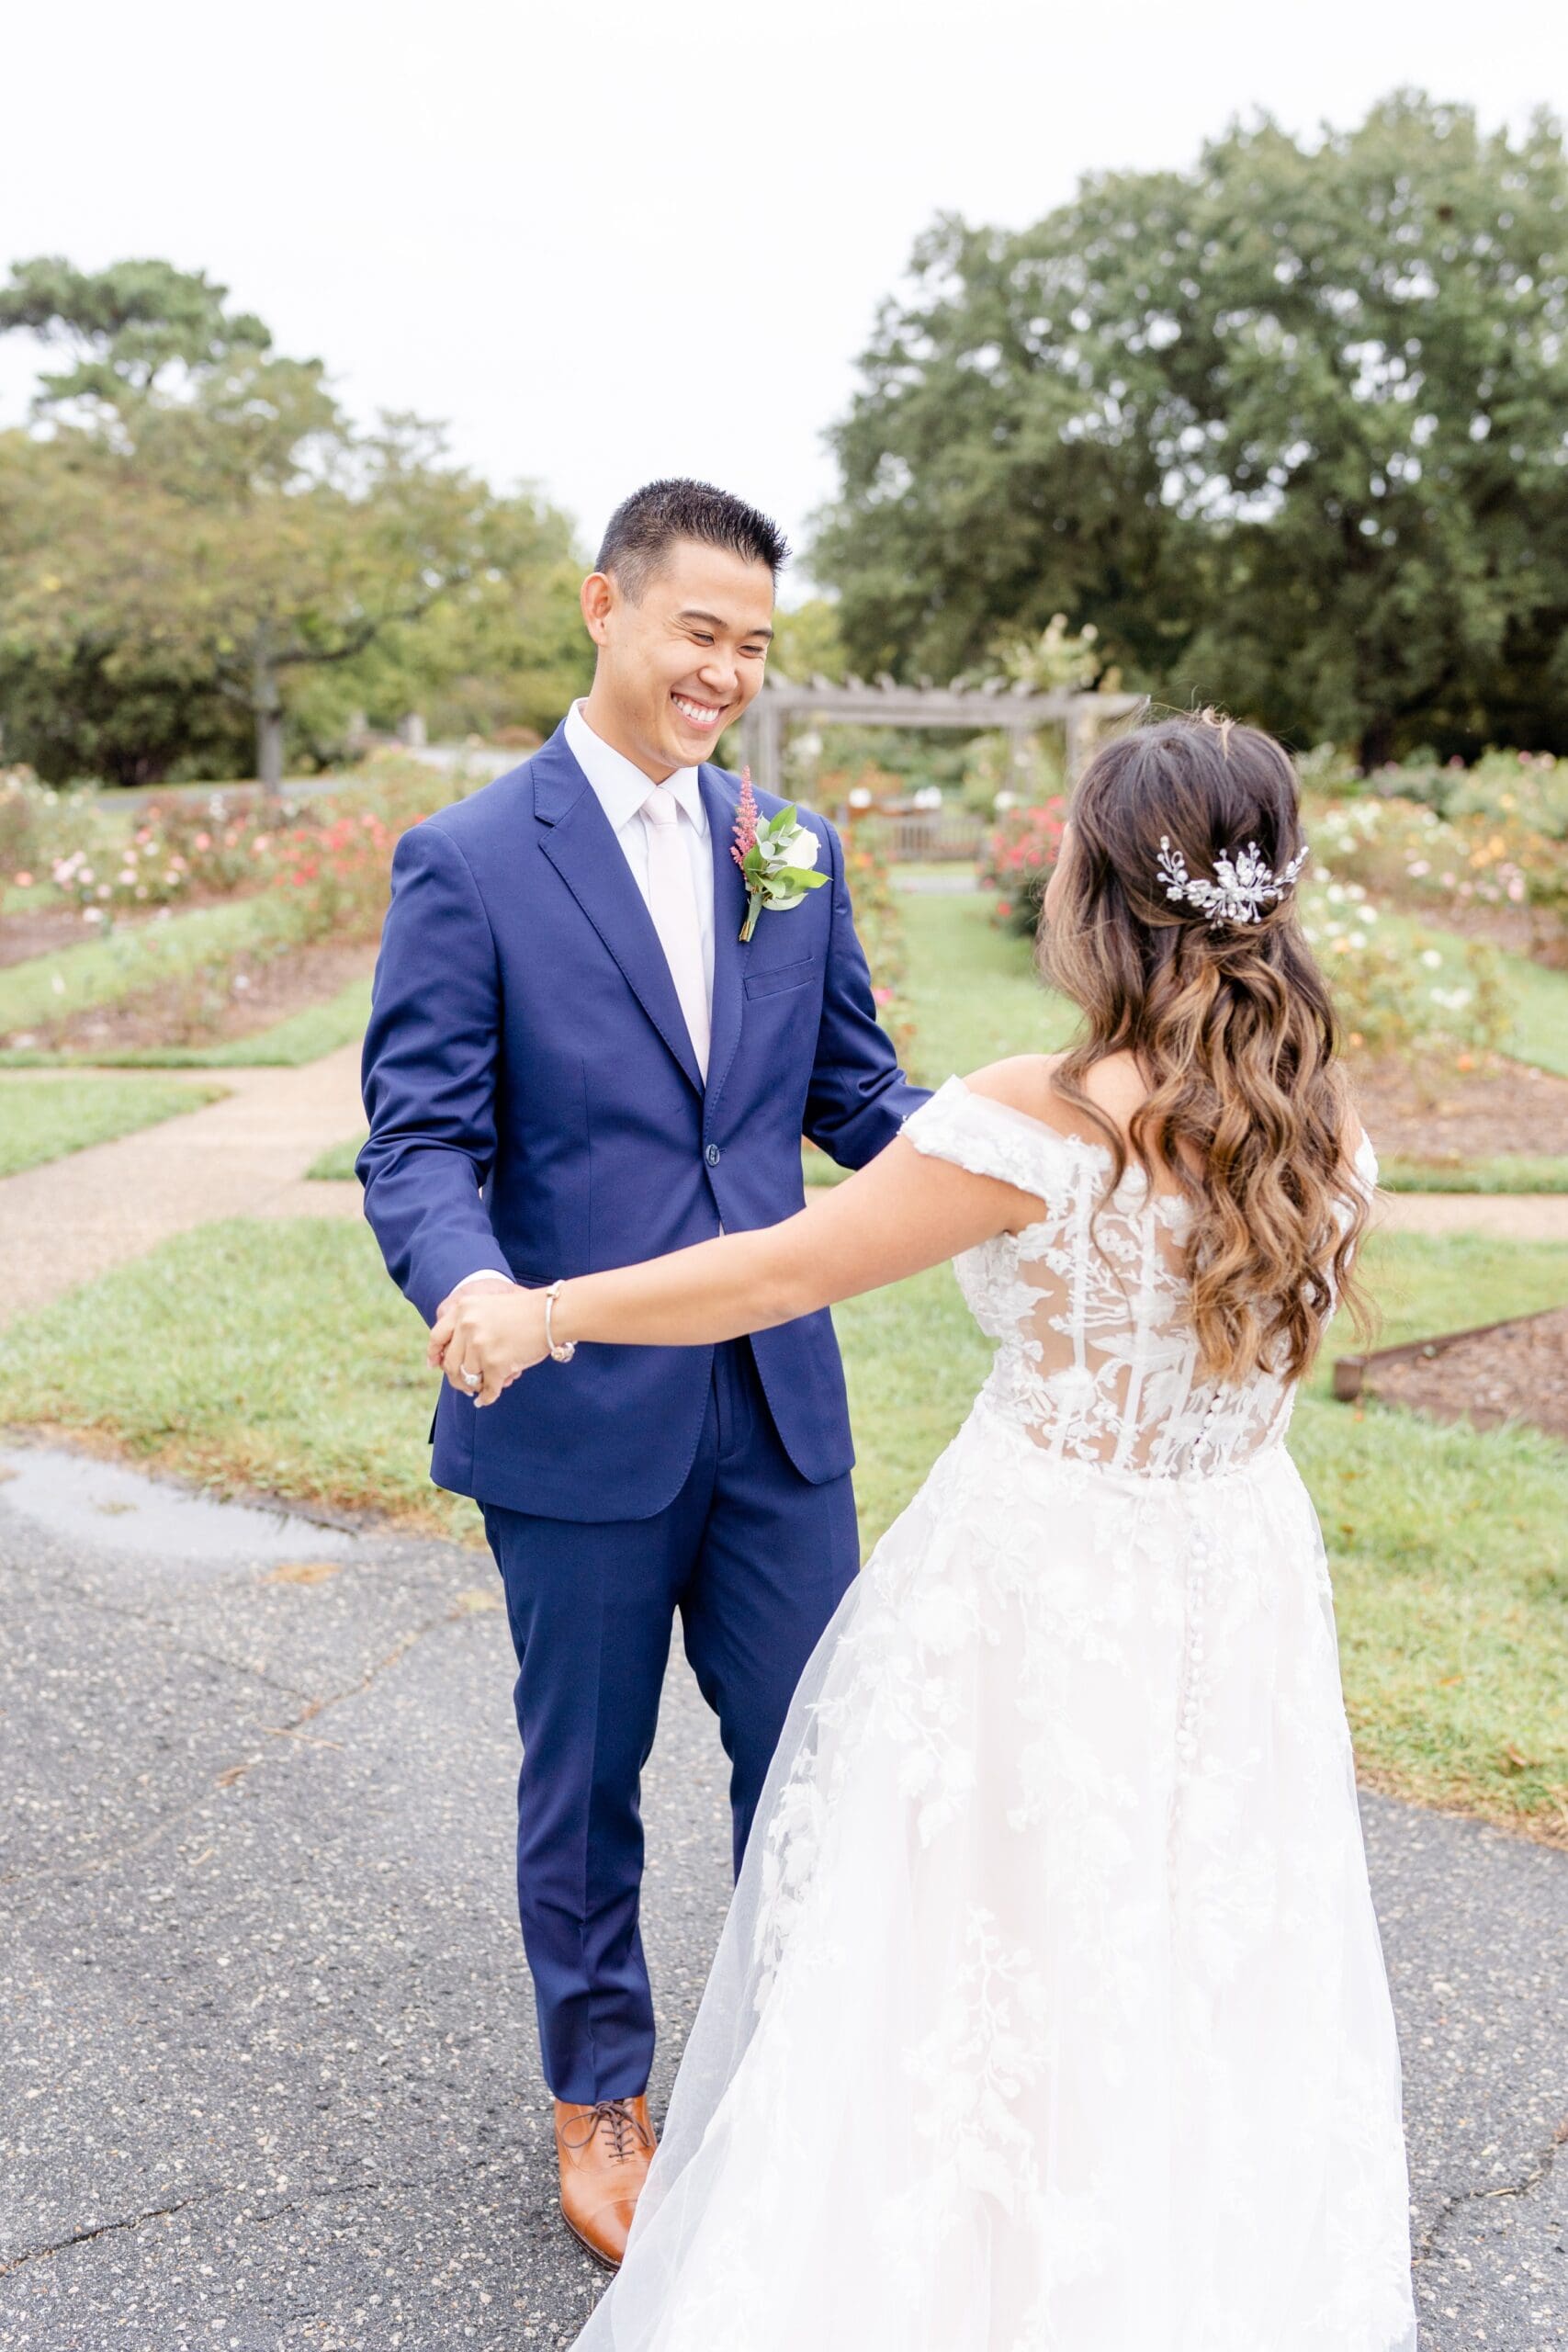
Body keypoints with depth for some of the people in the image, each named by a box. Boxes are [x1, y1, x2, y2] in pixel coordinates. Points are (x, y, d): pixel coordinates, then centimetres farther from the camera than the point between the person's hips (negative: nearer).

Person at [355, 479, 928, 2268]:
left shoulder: (793, 850, 6)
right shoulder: (467, 862, -8)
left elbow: (856, 1093, 9)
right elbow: (419, 1142, -11)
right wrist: (468, 1283, -33)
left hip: (778, 1404, 4)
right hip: (581, 1419, -3)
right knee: (583, 1781, 15)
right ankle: (599, 2100, 39)